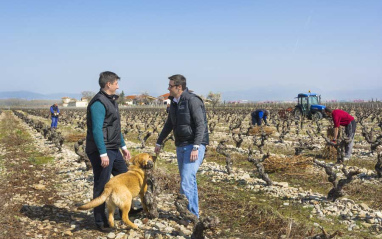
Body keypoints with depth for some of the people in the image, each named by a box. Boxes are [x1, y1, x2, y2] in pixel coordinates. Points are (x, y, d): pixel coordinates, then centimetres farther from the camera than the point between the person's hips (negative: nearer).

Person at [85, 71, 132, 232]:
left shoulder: (111, 101, 15)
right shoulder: (98, 103, -16)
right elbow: (97, 130, -22)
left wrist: (123, 147, 21)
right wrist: (103, 154, -25)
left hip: (113, 150, 10)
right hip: (101, 151, -10)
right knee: (101, 186, 0)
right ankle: (100, 221, 12)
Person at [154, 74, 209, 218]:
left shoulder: (193, 100, -13)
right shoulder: (174, 103, 13)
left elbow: (201, 125, -19)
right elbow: (169, 125, 23)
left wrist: (195, 147, -24)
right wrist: (159, 142, 26)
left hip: (195, 145, -8)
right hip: (181, 146, 8)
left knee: (187, 180, -13)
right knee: (188, 181, 12)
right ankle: (193, 214, 20)